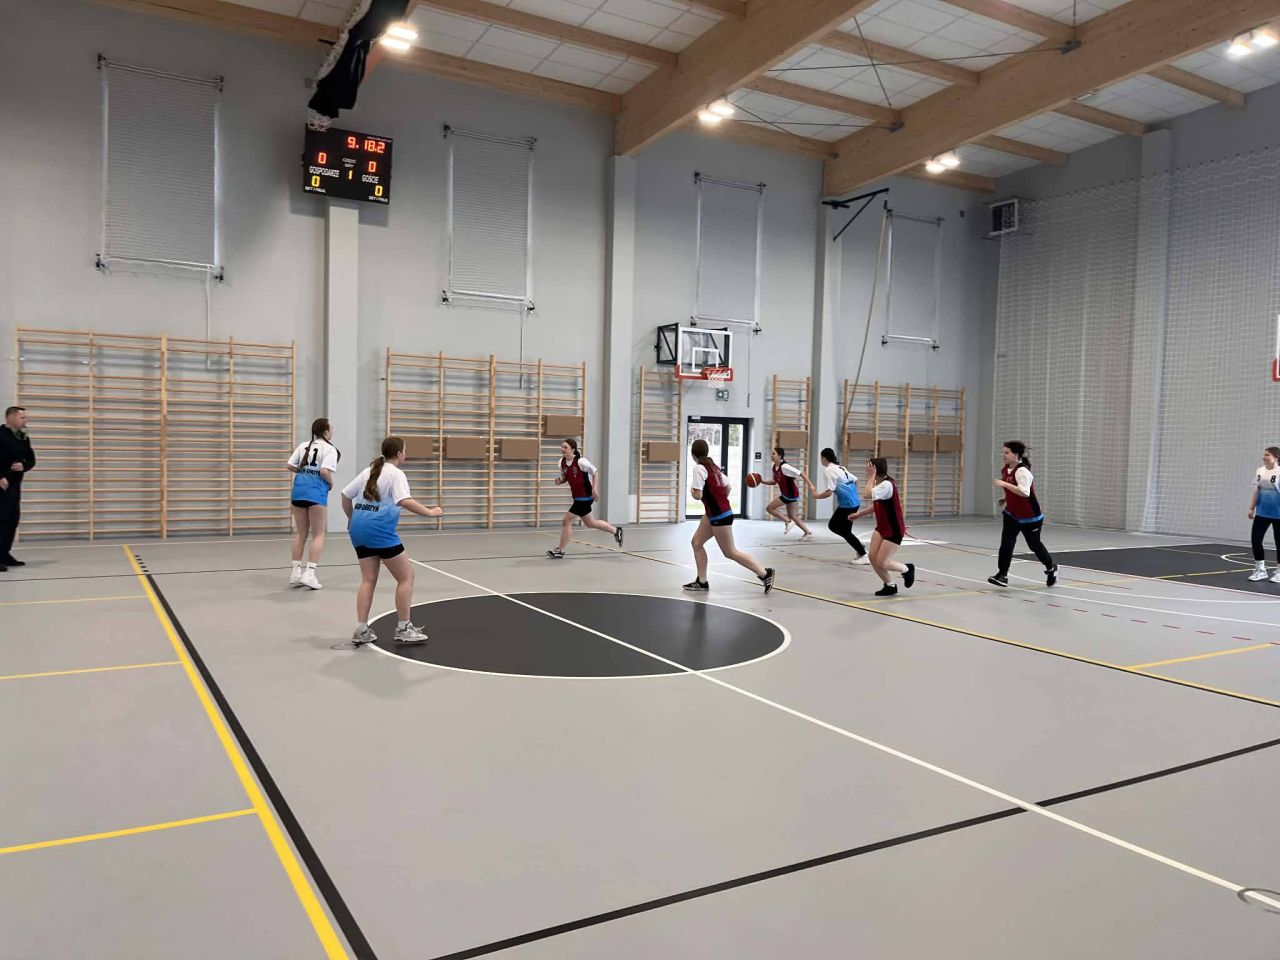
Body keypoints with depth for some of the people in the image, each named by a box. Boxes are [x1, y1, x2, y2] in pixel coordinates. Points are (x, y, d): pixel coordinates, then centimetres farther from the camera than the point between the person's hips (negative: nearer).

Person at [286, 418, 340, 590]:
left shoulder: (304, 445, 14)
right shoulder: (329, 449, -4)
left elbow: (290, 466, 9)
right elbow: (324, 471, -17)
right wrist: (331, 483, 1)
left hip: (299, 488, 6)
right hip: (316, 491, -6)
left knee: (300, 533, 15)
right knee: (318, 535, 2)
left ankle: (296, 572, 19)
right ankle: (309, 573, -7)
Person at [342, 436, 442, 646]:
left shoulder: (368, 471, 18)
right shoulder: (396, 474, -4)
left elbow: (346, 495, 21)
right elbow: (406, 501, -20)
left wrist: (352, 519, 33)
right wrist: (430, 512, -16)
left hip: (359, 529, 8)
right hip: (380, 530, -8)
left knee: (368, 580, 12)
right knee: (406, 576, 3)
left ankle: (361, 631, 9)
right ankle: (403, 629, 6)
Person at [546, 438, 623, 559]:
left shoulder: (581, 461, -20)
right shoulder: (562, 462, 1)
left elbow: (595, 472, -11)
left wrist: (594, 489, -18)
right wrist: (559, 481, -6)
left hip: (585, 497, -8)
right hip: (577, 497, 8)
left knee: (567, 520, -9)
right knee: (590, 523, 20)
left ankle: (560, 551, 2)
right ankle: (615, 531, 39)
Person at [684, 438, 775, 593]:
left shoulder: (699, 468, -17)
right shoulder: (713, 465, 9)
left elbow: (698, 495, -21)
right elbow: (728, 487, 15)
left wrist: (691, 489, -1)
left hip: (720, 516, -9)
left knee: (730, 552, 1)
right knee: (696, 543, 13)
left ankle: (764, 573, 7)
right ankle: (702, 581, 17)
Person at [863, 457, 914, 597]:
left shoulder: (887, 484, -24)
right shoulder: (879, 483, 4)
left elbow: (868, 495, -39)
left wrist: (871, 477, -30)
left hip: (894, 530, -8)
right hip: (881, 527, 8)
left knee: (882, 563, -5)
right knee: (873, 557, 0)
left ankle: (907, 569, 23)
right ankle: (890, 586, 18)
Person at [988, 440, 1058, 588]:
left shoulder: (1022, 471, -24)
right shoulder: (1005, 470, 1)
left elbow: (1024, 492, -37)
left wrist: (1005, 484, -38)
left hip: (1030, 517, -6)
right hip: (1012, 514, 6)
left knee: (1034, 545, 11)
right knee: (1006, 543, -9)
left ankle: (1051, 568, 37)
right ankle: (1002, 575, -8)